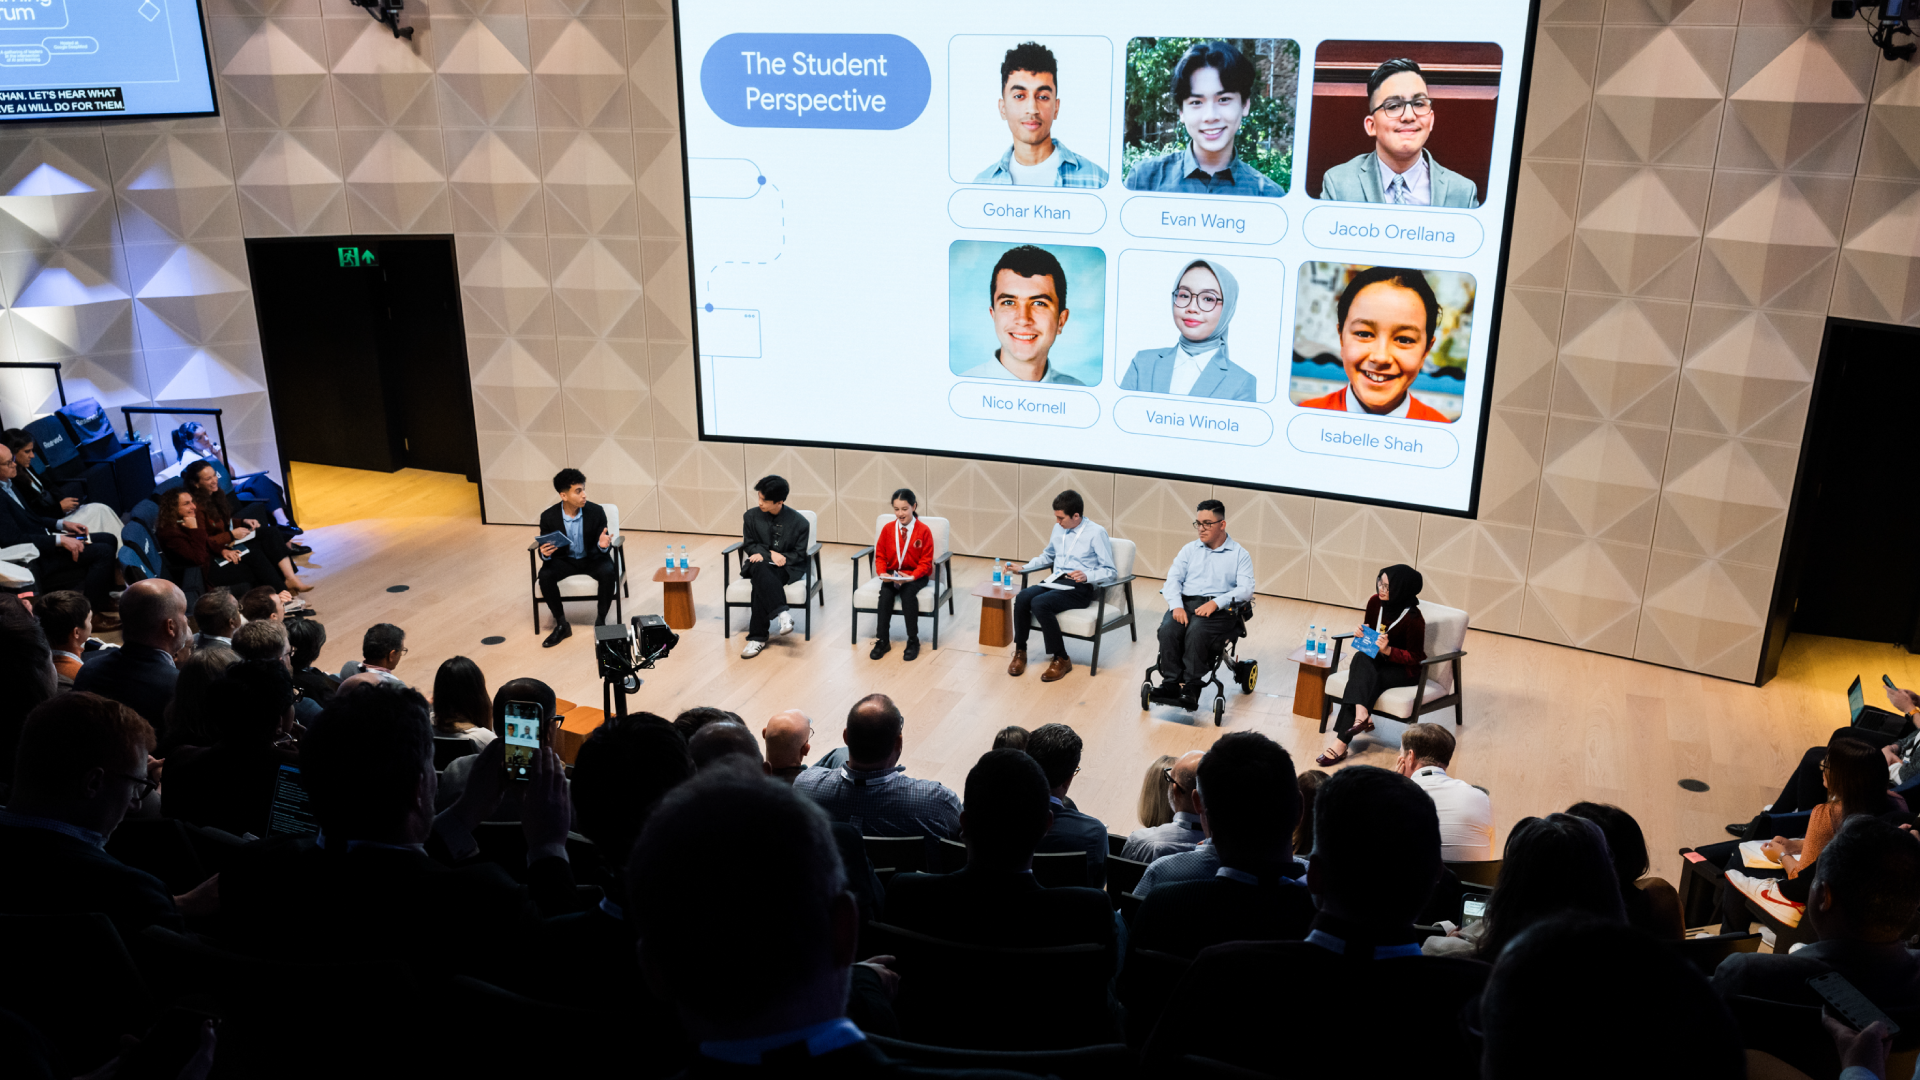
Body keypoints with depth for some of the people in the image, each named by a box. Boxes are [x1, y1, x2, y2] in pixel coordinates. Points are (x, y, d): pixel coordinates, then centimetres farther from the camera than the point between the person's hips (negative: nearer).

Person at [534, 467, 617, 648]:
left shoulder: (596, 511, -14)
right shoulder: (548, 517, -12)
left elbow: (602, 546, -8)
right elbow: (544, 549, -4)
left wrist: (603, 545, -34)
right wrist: (545, 554, -30)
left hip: (593, 558, -1)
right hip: (564, 559, 1)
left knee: (608, 573, -33)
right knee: (545, 575, -29)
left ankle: (600, 621, -14)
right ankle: (561, 625, -12)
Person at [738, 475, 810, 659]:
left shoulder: (799, 522, -4)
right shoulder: (752, 516, 4)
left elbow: (799, 555, -1)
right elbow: (749, 545, 8)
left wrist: (772, 557, -13)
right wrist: (770, 554, -12)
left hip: (788, 569, -2)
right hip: (760, 565, 2)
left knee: (761, 585, -35)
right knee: (760, 570, -38)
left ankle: (758, 637, -32)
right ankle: (782, 614, -50)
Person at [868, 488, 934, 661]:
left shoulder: (924, 531, -6)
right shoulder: (887, 529, 4)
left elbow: (925, 562, -6)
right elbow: (880, 556, 8)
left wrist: (911, 577, -22)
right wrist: (882, 573, -12)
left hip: (915, 576, -3)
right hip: (891, 574, 3)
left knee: (908, 592, -34)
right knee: (885, 592, -29)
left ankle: (913, 641, -22)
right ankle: (882, 640, -20)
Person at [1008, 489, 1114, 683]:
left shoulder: (1096, 533, -7)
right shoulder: (1058, 529, 14)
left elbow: (1109, 571, -7)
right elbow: (1048, 556, 32)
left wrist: (1087, 576, -24)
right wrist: (1023, 567, 18)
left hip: (1080, 588, -6)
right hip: (1055, 581, 6)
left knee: (1039, 603, -31)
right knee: (1022, 598, -24)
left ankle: (1061, 659, -18)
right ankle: (1020, 651, -7)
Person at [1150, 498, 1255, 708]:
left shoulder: (1240, 554, 11)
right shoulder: (1190, 549, 22)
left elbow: (1246, 589, -3)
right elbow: (1173, 579, 9)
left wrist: (1216, 603, -19)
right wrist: (1176, 605, -11)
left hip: (1220, 609, -3)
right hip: (1186, 602, 3)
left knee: (1197, 631, -35)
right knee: (1168, 629, -29)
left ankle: (1191, 689, -33)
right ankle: (1171, 683, -28)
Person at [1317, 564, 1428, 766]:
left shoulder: (1413, 619, -20)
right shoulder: (1375, 602, -3)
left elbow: (1415, 657, -15)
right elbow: (1367, 630, 15)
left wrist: (1388, 650, -29)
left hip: (1405, 670, -6)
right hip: (1377, 660, 6)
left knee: (1364, 678, -30)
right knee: (1361, 659, -29)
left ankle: (1341, 742, -35)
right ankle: (1361, 715, -38)